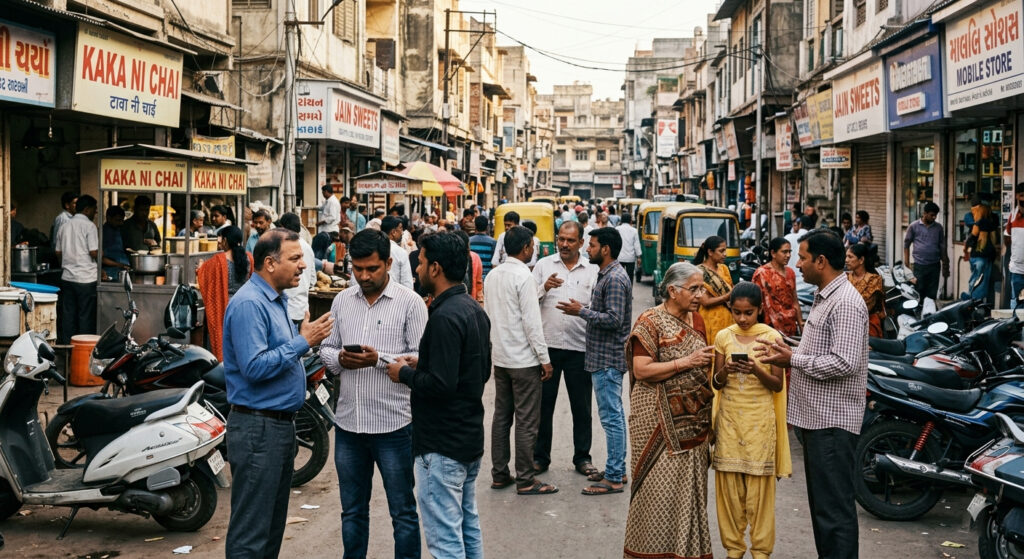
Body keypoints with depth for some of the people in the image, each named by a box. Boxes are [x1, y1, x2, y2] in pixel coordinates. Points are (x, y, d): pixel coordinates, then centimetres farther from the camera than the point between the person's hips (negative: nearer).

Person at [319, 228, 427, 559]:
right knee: (352, 510, 17)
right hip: (348, 422, 5)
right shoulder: (342, 301, 8)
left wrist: (379, 360, -23)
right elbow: (326, 349, 12)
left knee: (403, 511, 8)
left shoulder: (410, 303, -6)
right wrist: (339, 359, -10)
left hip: (393, 424, -4)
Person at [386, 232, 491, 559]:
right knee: (468, 526, 19)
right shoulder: (474, 309, 9)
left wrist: (405, 374, -9)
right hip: (470, 437, 10)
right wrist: (422, 365, 12)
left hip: (442, 445, -10)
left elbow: (440, 384, -27)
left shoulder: (445, 317, -21)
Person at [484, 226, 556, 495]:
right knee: (527, 422, 0)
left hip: (500, 357, 8)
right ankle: (525, 480, 5)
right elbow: (531, 321, -18)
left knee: (501, 417, 12)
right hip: (524, 359, -8)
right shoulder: (523, 277, -16)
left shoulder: (492, 276, 8)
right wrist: (544, 358, -13)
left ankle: (499, 475, 18)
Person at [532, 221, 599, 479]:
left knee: (581, 405, 7)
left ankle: (582, 457, 19)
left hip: (579, 346, 0)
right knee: (544, 403, 7)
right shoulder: (543, 265, 6)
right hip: (547, 344, 0)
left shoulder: (592, 270, 6)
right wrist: (544, 288, -16)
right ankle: (540, 456, 18)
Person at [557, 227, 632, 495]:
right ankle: (617, 469, 24)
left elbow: (614, 319, -24)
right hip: (604, 357, 11)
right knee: (613, 415, 15)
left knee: (611, 416, -6)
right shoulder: (606, 275, 14)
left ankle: (613, 478, -1)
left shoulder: (615, 279, -18)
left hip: (608, 359, -11)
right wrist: (583, 310, 10)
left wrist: (581, 311, -18)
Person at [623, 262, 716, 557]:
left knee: (690, 487, 10)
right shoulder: (651, 322, -11)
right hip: (660, 422, -7)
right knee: (660, 488, -3)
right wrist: (686, 362, -21)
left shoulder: (696, 320, 10)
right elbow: (641, 370, -18)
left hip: (693, 421, 7)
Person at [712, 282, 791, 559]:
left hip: (760, 419, -2)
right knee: (729, 484, 3)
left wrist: (757, 371, -20)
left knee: (759, 486, -1)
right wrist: (725, 371, -14)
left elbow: (778, 385, -2)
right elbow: (716, 384, 8)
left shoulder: (772, 337, -3)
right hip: (729, 418, 2)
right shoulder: (723, 337, 5)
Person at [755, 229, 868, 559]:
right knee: (821, 503, 18)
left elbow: (845, 362, -25)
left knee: (834, 508, -5)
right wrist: (786, 357, 7)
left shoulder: (846, 303, -17)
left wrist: (793, 359, -17)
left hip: (832, 423, -11)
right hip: (815, 418, 11)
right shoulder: (824, 297, 16)